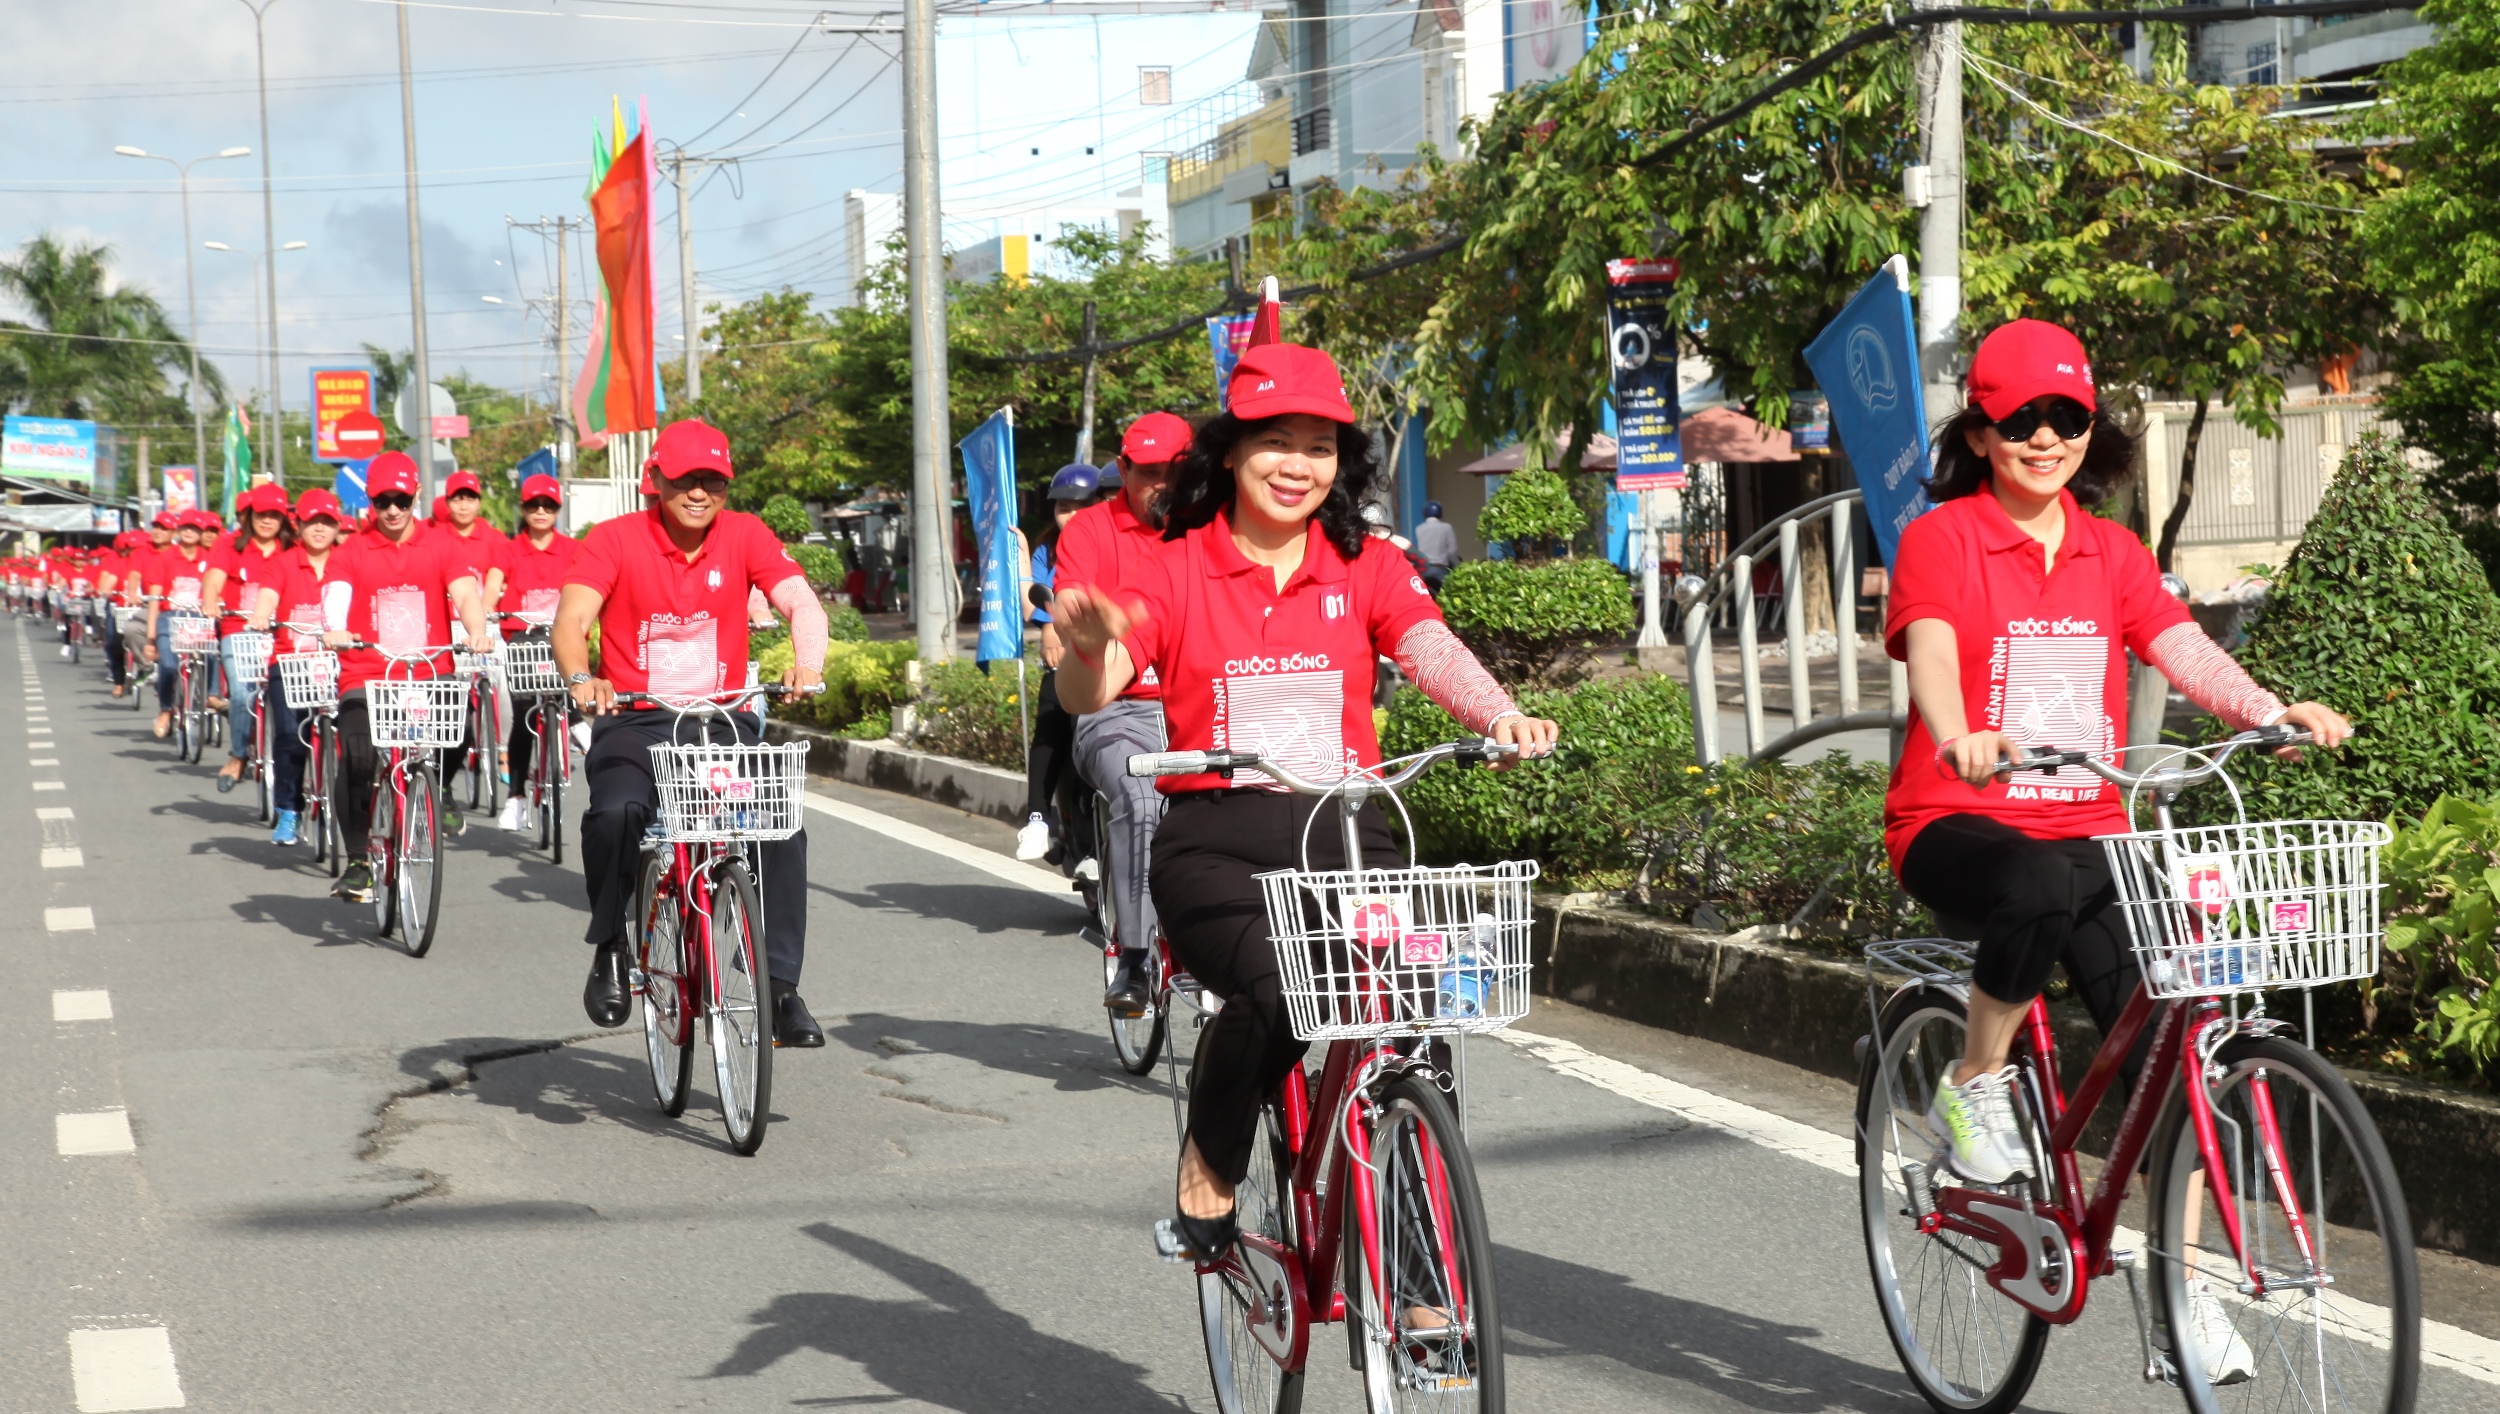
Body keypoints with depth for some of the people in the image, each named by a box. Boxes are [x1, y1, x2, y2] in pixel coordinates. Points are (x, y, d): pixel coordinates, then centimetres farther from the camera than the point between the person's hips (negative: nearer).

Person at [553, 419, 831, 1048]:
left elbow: (800, 601, -12)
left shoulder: (744, 535, 1)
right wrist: (580, 678, -38)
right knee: (615, 813, -32)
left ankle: (780, 985, -9)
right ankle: (610, 950, -5)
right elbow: (572, 619, -16)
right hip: (635, 720, -2)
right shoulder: (615, 539, -4)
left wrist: (807, 664, -34)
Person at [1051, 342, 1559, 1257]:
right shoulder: (1176, 571, 4)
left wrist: (1500, 717, -29)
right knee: (1273, 991, -32)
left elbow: (1430, 648, -7)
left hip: (1345, 838, 3)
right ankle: (1207, 1175, -3)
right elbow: (1090, 696, -9)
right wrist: (1090, 647, -33)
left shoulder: (1367, 569, 11)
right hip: (1214, 844, -2)